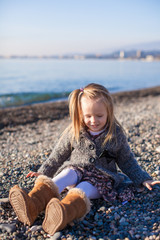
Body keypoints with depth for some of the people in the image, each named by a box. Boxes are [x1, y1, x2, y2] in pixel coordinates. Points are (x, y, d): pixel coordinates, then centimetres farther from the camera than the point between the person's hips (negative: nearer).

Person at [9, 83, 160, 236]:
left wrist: (144, 180, 9)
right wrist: (43, 173, 5)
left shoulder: (116, 135, 1)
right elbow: (58, 156, 11)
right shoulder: (73, 133, 2)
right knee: (69, 173, -34)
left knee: (84, 189, -34)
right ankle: (34, 203, -59)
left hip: (102, 177, -1)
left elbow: (127, 161, 12)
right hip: (76, 169, 1)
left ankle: (66, 210, -68)